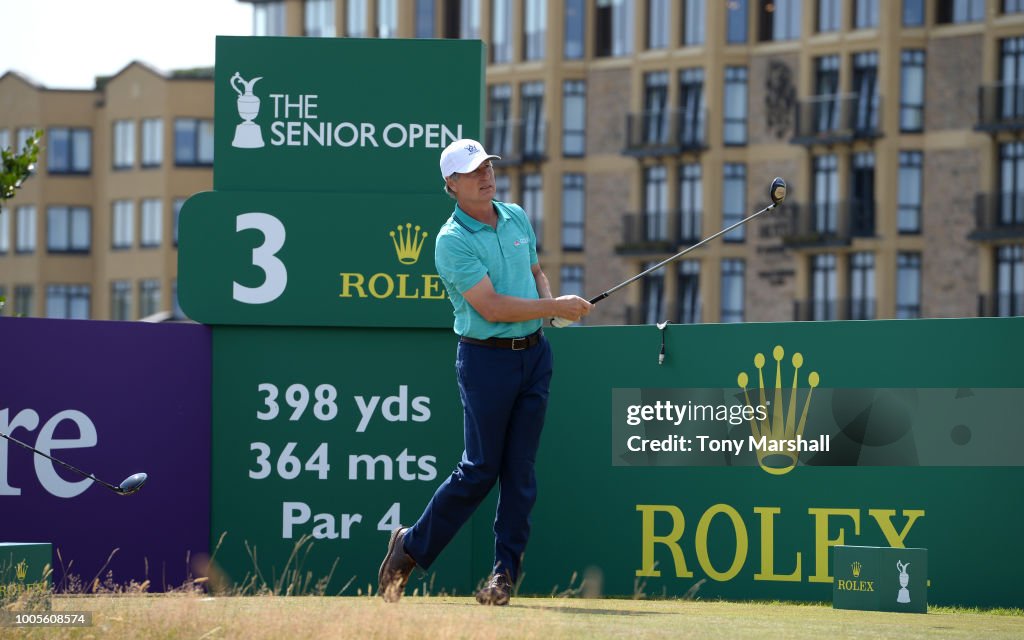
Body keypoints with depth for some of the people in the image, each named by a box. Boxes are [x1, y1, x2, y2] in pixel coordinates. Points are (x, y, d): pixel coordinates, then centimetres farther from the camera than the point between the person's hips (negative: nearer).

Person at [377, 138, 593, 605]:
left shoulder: (517, 217, 10)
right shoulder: (452, 241, -13)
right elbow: (491, 307, -20)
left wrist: (549, 300, 1)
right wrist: (556, 307, -18)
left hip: (534, 352, 6)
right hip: (486, 358, -6)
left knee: (520, 468, 3)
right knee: (481, 468, -3)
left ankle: (506, 570, 8)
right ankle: (412, 546, 14)